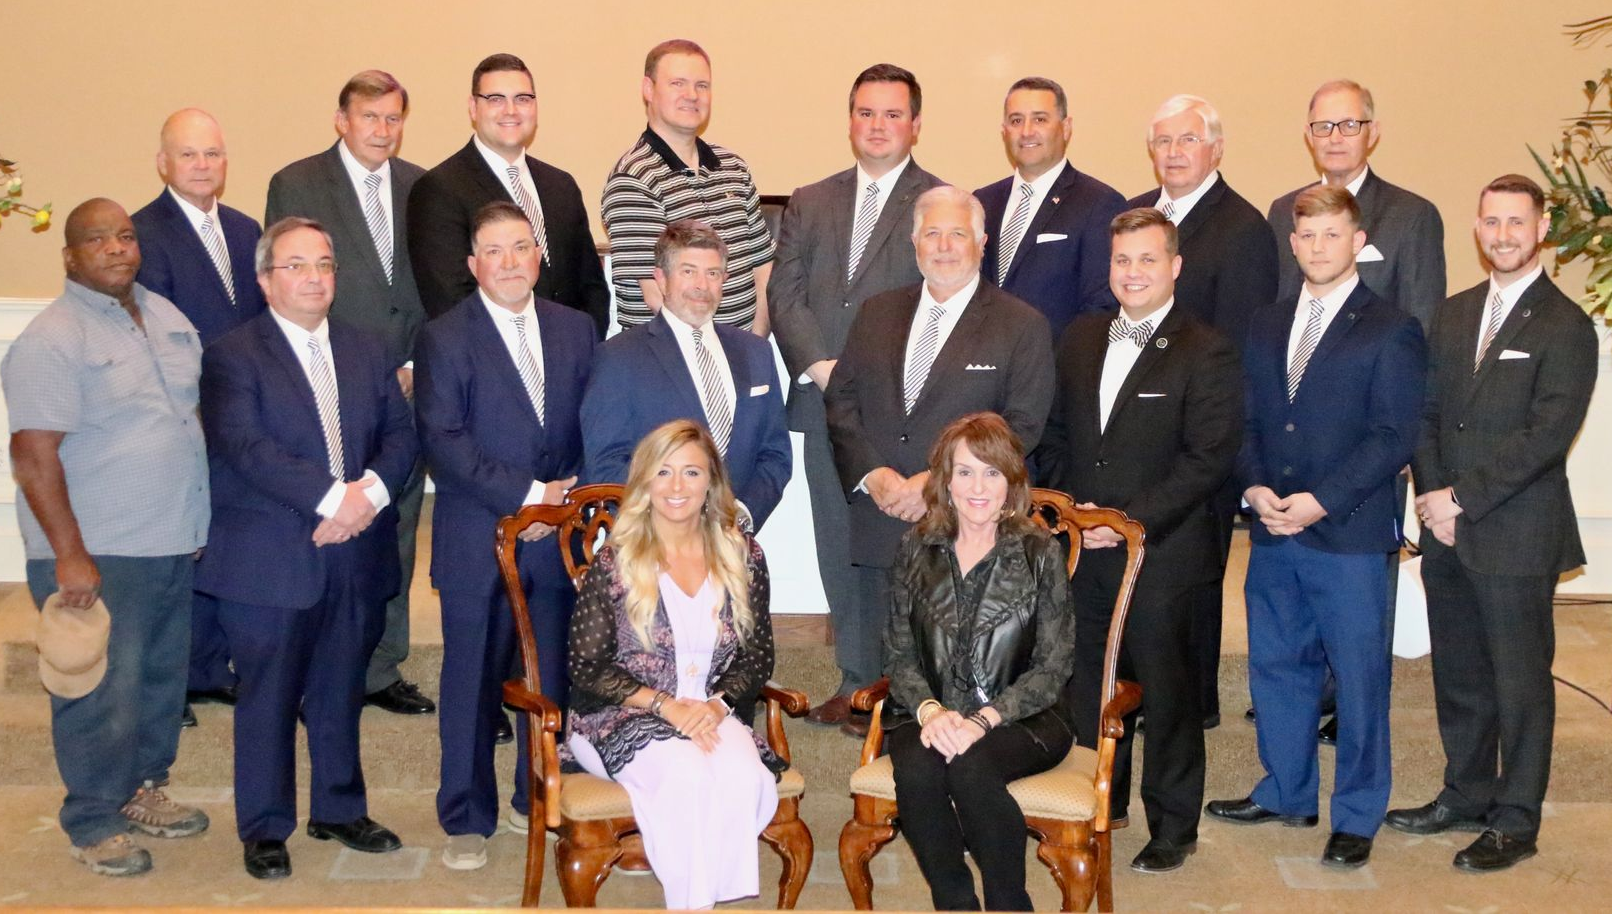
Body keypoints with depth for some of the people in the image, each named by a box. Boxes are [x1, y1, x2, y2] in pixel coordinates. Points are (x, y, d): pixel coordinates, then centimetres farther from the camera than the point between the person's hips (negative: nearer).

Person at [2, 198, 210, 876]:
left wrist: (197, 522, 16)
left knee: (162, 680, 17)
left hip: (173, 545, 7)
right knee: (102, 696, 2)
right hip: (97, 557, -7)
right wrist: (71, 555, -21)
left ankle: (142, 788, 36)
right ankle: (95, 823, 18)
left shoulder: (165, 315, 10)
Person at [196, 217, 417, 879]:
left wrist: (370, 489, -14)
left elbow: (400, 433, 6)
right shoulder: (232, 357, -4)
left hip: (356, 557, 5)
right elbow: (243, 446, -17)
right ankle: (264, 829, 19)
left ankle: (339, 811, 30)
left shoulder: (367, 354, 14)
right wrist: (332, 497, -23)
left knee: (341, 694, 15)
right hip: (270, 561, -5)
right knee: (268, 699, 5)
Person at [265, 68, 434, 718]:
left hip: (404, 390, 4)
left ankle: (382, 671, 21)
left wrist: (419, 364, -1)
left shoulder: (419, 186, 10)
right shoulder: (296, 184, -1)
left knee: (395, 535, 9)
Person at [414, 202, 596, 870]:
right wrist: (527, 495, -16)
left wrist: (572, 494, -6)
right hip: (478, 540, -3)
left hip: (559, 534, 4)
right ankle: (467, 819, 19)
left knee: (553, 674, 10)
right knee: (473, 680, 5)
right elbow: (443, 441, -12)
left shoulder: (576, 328, 10)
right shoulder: (445, 338, -3)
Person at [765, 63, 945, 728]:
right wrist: (820, 366, -8)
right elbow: (785, 293, 8)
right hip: (824, 406, 4)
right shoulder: (810, 203, 16)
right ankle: (855, 679, 19)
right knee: (838, 548, 9)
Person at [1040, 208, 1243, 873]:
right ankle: (1100, 802, 30)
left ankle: (1174, 825, 19)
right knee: (1088, 682, 12)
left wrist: (1133, 520, -17)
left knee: (1166, 690, 4)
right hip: (1083, 551, 5)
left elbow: (1208, 460, -13)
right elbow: (1055, 432, 16)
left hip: (1162, 554, -5)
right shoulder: (1081, 339, 11)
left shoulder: (1207, 353, -7)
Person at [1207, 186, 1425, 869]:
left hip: (1350, 533, -5)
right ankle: (1286, 792, 30)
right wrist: (1254, 486, -5)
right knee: (1276, 665, 14)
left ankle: (1357, 815, 18)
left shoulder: (1391, 331, -3)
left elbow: (1393, 437, -10)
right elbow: (1248, 420, 13)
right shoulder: (1266, 326, 14)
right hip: (1273, 532, 5)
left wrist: (1321, 501, -17)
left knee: (1359, 676, 3)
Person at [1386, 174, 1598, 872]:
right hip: (1448, 531, 6)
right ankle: (1465, 797, 29)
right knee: (1458, 676, 15)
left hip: (1516, 536, -6)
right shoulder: (1453, 316, 12)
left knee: (1520, 680, 5)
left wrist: (1462, 497, -16)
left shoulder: (1565, 327, -8)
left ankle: (1516, 821, 16)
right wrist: (1432, 497, -4)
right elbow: (1428, 413, 10)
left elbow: (1547, 434, -16)